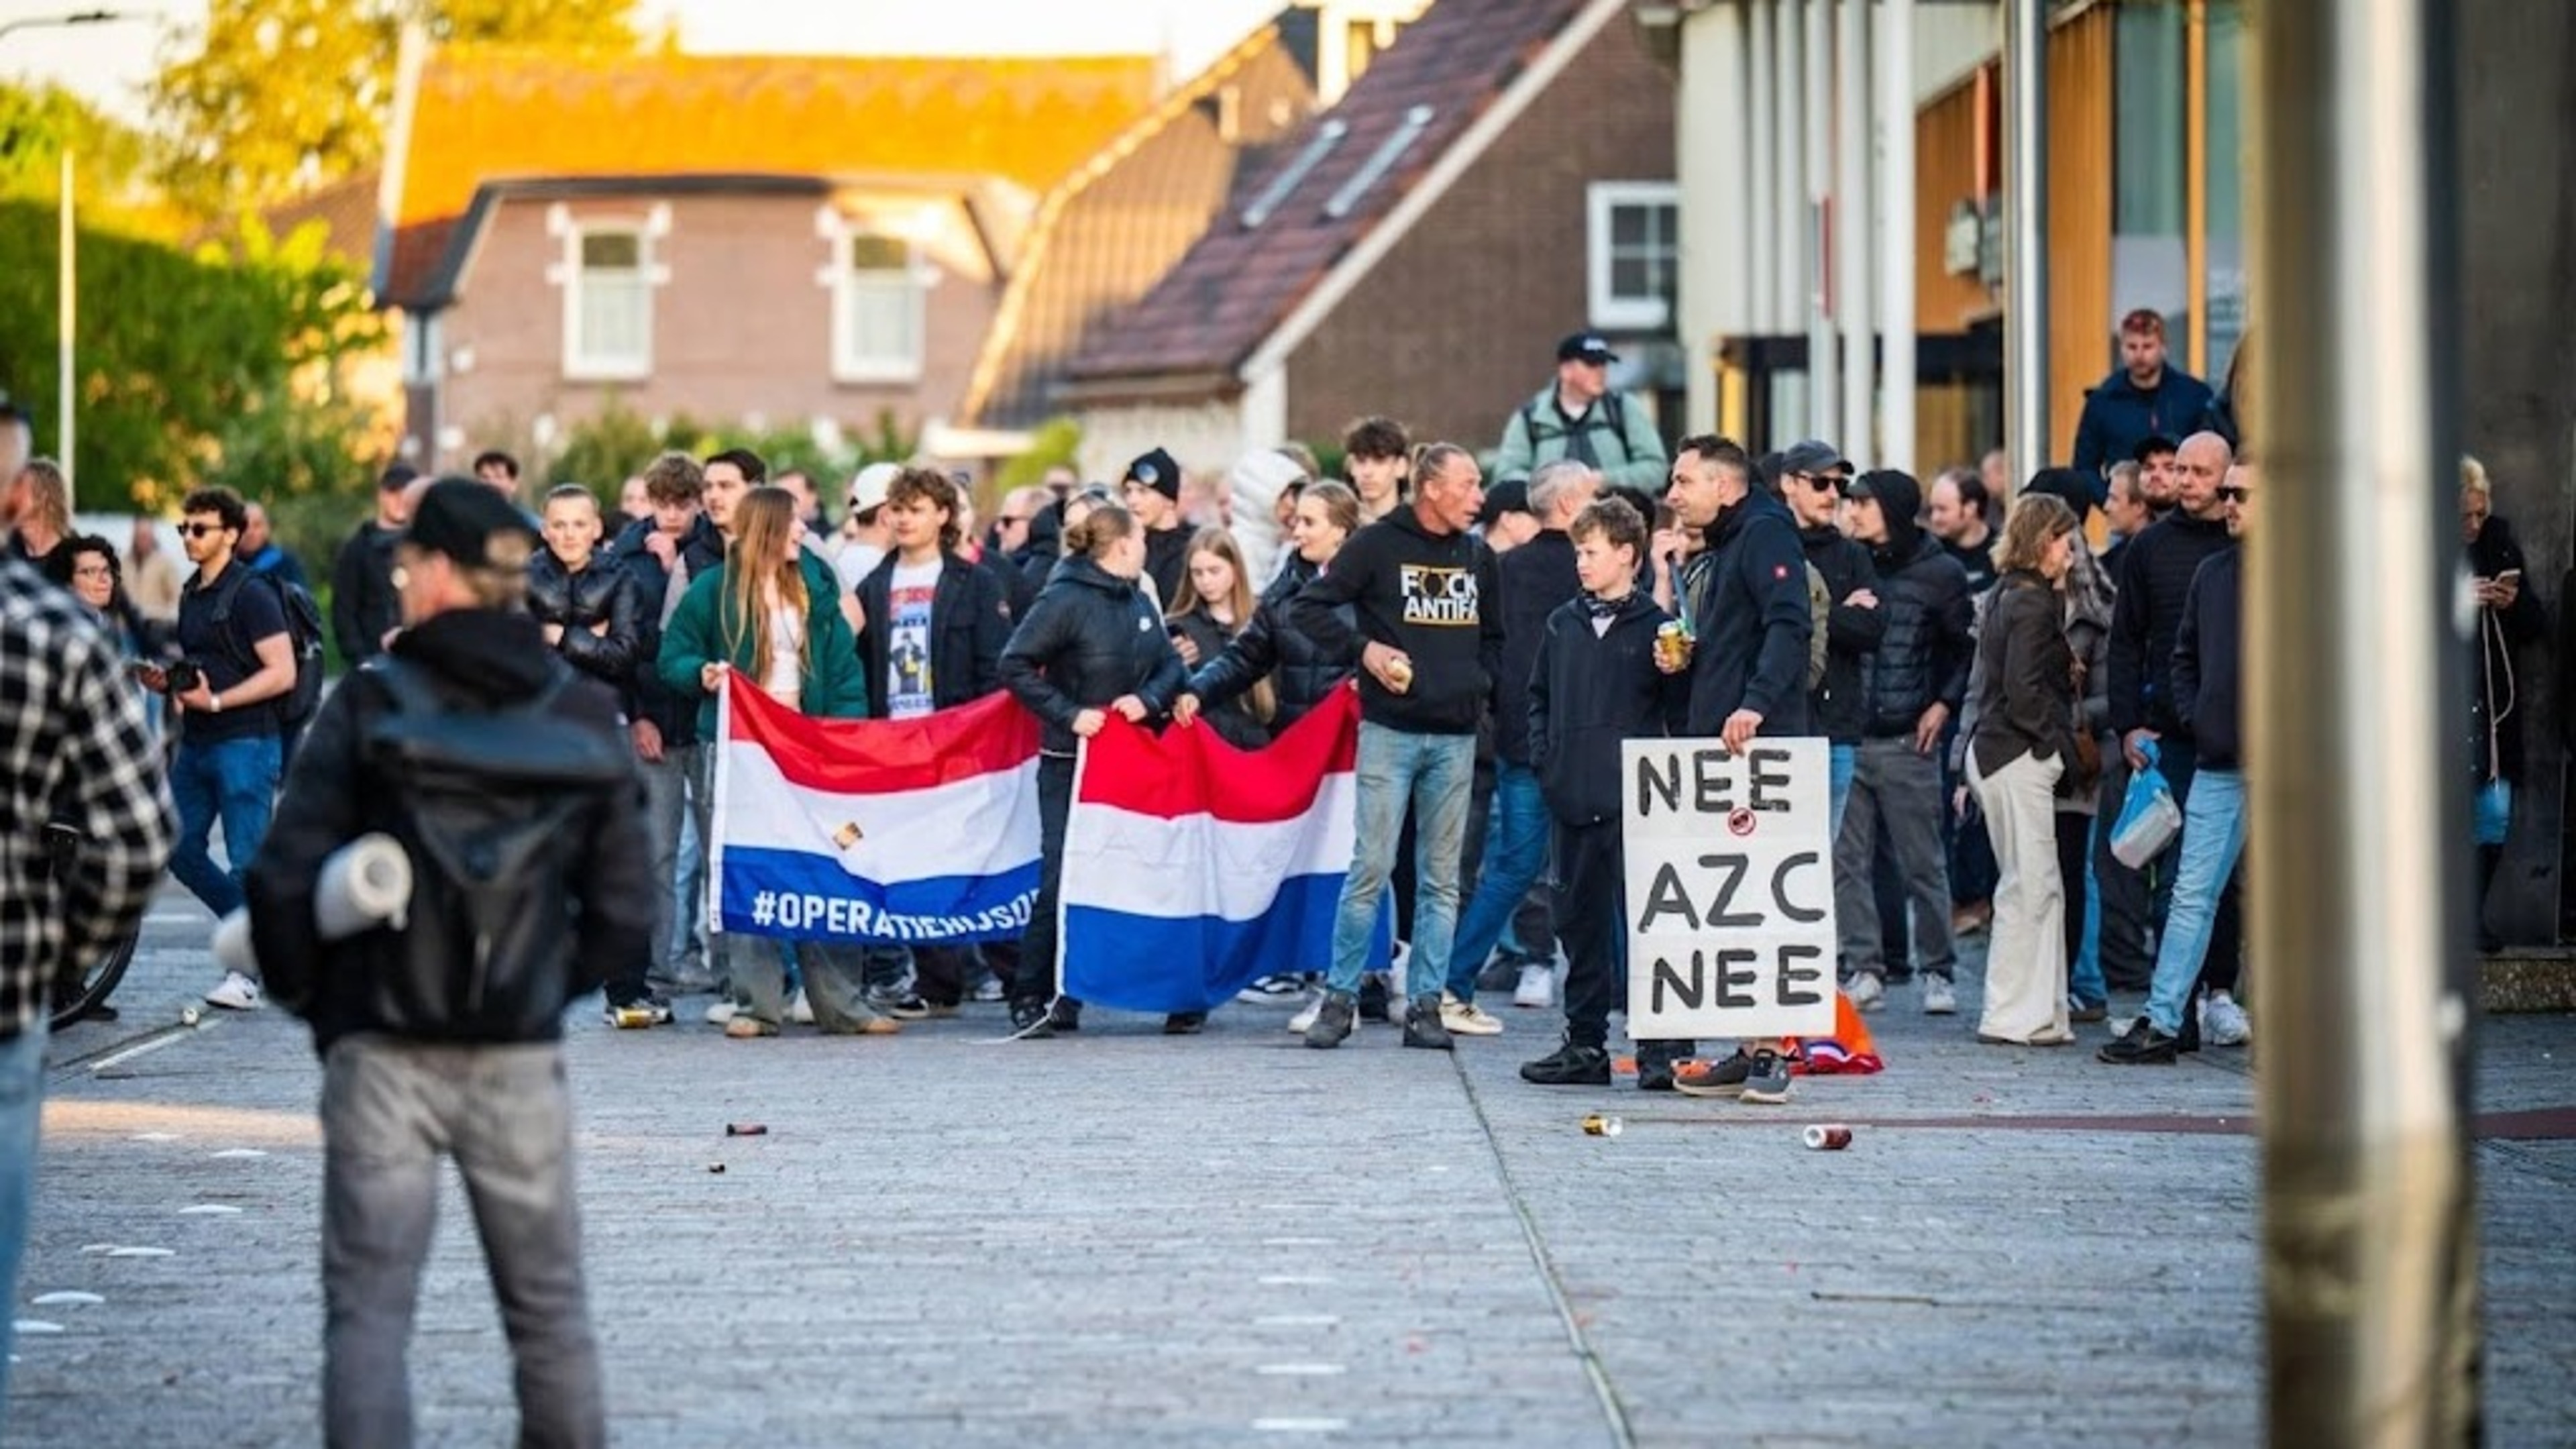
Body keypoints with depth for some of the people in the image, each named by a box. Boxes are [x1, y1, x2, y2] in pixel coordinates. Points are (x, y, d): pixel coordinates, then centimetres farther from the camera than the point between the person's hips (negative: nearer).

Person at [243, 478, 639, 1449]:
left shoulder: (370, 705, -5)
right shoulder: (582, 717, 4)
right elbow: (622, 910, 3)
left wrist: (308, 999, 5)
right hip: (522, 1059, 3)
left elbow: (285, 881, -9)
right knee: (549, 1309, 13)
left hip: (383, 1054, -2)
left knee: (369, 1308, 0)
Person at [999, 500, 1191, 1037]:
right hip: (1071, 764, -6)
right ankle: (1032, 999, 0)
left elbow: (1171, 665, 13)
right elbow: (1016, 666, -14)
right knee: (1062, 880, -8)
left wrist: (1148, 698, -8)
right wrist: (1068, 714, -19)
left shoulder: (1139, 603, 8)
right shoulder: (1066, 600, -12)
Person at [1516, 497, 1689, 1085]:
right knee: (1579, 919, 9)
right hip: (1571, 798, 5)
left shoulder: (1656, 626, -1)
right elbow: (1539, 695, 20)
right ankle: (1585, 1042, 15)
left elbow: (1680, 711, -1)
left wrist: (1675, 675, -20)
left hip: (1634, 801, -5)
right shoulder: (1563, 624, 13)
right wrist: (1543, 756, 9)